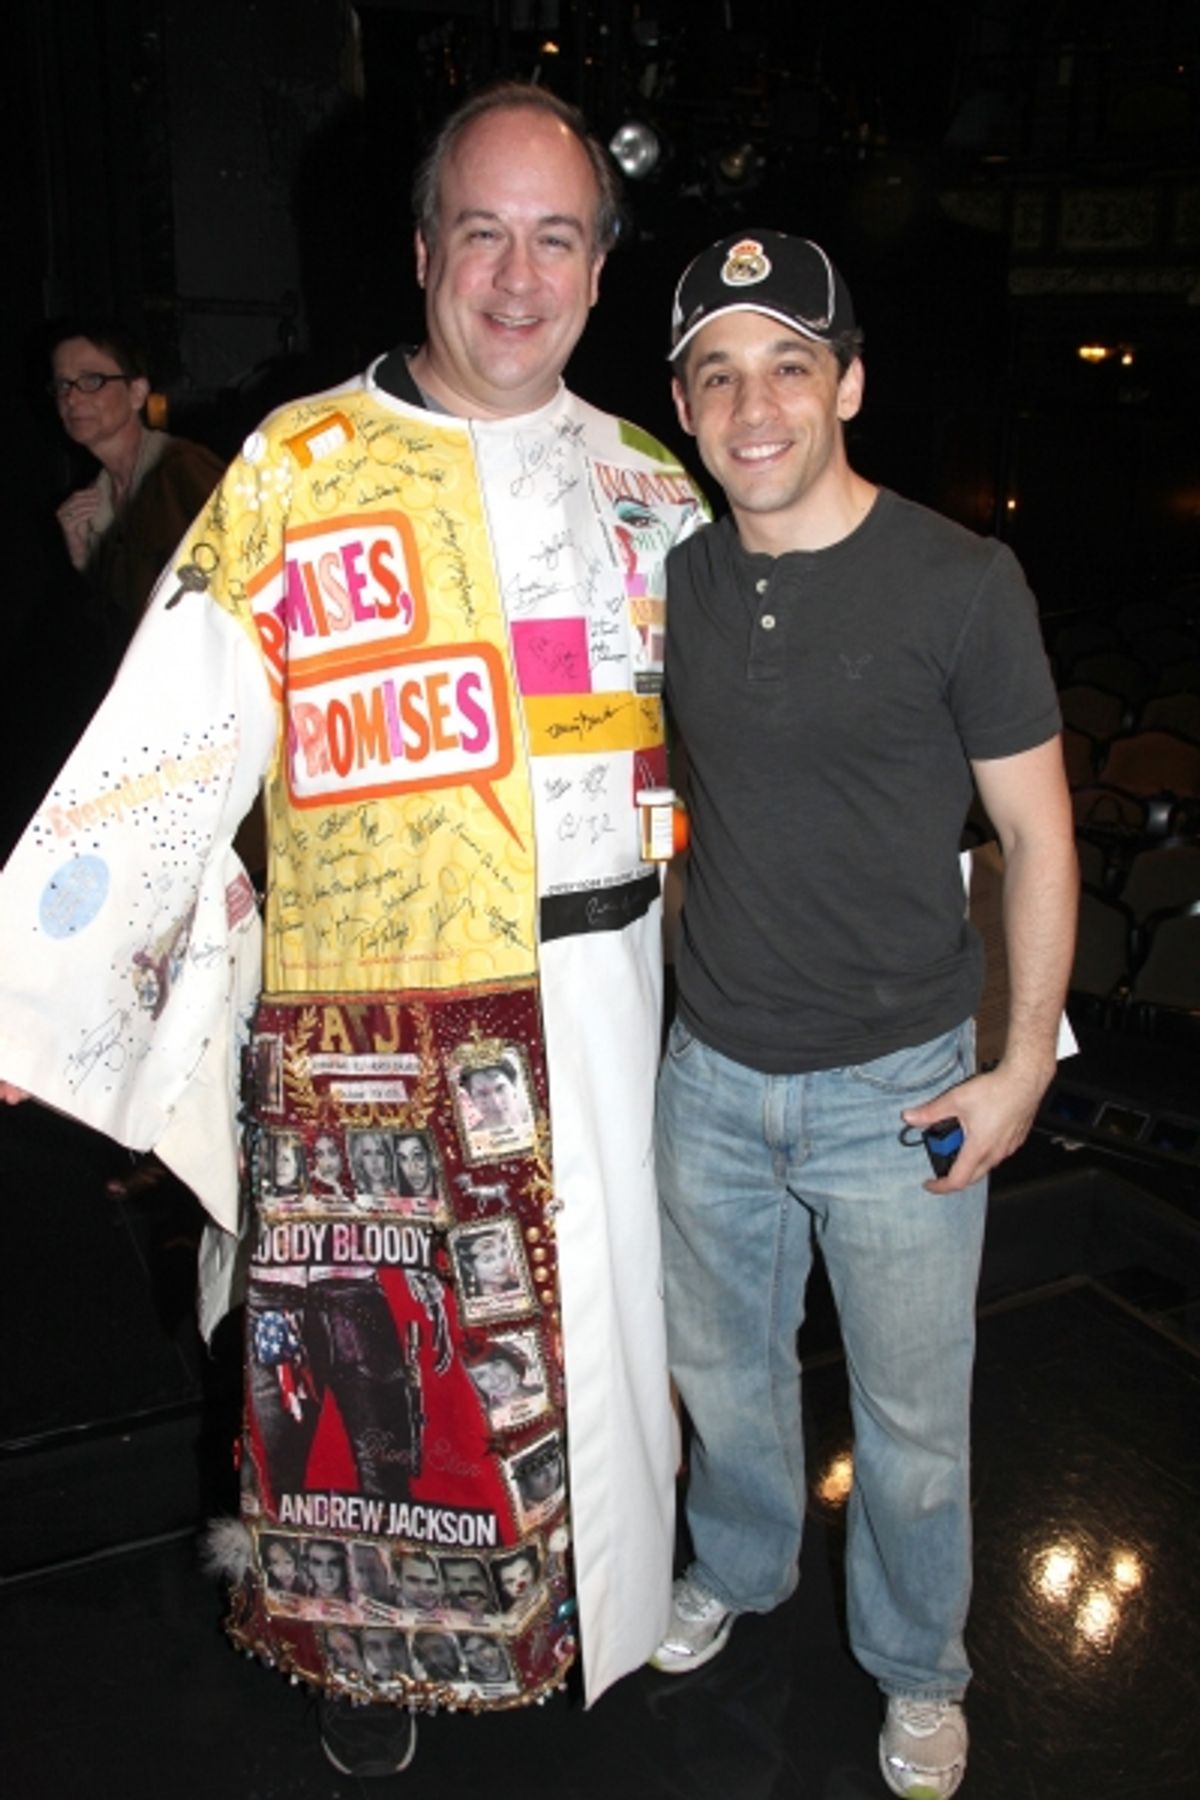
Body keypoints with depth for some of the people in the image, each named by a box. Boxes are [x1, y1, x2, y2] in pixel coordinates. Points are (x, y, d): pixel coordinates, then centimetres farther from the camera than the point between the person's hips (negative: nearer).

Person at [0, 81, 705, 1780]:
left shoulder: (647, 486, 8)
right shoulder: (298, 467, -3)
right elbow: (169, 748, -8)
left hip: (594, 997, 3)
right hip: (365, 1012, -3)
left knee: (587, 1312, 16)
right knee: (372, 1329, 8)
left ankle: (585, 1606, 43)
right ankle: (376, 1641, 37)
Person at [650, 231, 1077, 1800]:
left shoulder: (959, 583, -14)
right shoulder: (676, 575, -1)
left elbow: (1037, 833, -8)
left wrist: (1025, 1064, -8)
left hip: (897, 1087, -4)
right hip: (710, 1074, 4)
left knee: (912, 1419, 14)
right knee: (721, 1363, 24)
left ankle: (918, 1669, 42)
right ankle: (740, 1567, 53)